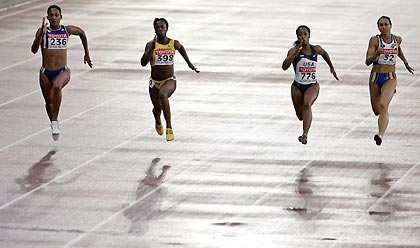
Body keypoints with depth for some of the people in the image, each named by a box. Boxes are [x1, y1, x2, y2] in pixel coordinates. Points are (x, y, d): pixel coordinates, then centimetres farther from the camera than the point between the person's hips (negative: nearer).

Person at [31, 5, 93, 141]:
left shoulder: (67, 30, 0)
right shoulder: (43, 31, -5)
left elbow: (82, 33, 21)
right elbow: (34, 50, -18)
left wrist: (87, 53, 25)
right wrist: (41, 33, -30)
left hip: (62, 71, -2)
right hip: (46, 73, 2)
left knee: (57, 86, -35)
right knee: (49, 102, 14)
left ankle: (55, 121, -27)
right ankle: (53, 123, 43)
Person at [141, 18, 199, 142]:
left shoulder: (174, 43, -5)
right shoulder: (151, 44, -10)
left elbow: (181, 48, 21)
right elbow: (143, 63, -21)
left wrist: (189, 63, 24)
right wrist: (152, 48, -27)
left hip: (169, 80, -2)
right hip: (155, 81, 2)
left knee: (162, 94, -35)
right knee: (157, 108, 13)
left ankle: (169, 127, -32)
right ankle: (158, 122, 54)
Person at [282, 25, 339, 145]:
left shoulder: (316, 49, 0)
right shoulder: (294, 51, -8)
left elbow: (324, 53, 26)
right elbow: (285, 66, -23)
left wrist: (331, 67, 31)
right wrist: (295, 53, -31)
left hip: (312, 85, 0)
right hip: (297, 86, 0)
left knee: (307, 104, -31)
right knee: (300, 116, 11)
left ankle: (305, 135, -40)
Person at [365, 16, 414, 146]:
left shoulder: (397, 39, 1)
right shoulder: (375, 40, -8)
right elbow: (367, 61, -15)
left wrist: (406, 63, 37)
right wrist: (377, 54, -34)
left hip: (390, 78, -1)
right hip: (375, 77, 1)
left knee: (383, 106, -25)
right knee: (376, 110, 15)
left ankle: (380, 134, -39)